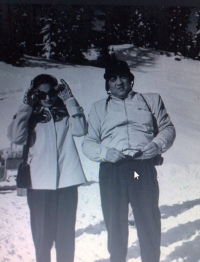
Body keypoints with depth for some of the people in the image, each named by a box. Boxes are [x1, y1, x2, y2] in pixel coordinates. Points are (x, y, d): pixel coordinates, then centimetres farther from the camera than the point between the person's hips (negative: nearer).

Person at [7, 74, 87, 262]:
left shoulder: (66, 113, 9)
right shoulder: (31, 116, 7)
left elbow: (80, 130, -9)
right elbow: (16, 137, -10)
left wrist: (69, 100, -9)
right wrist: (26, 106, -10)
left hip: (66, 181, 1)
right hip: (39, 183, 0)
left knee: (66, 232, 7)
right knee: (42, 233, 5)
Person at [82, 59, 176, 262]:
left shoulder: (151, 100, 19)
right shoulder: (98, 108, 19)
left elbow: (167, 128, 13)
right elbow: (88, 142, 11)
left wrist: (157, 145, -8)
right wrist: (104, 152, -10)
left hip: (144, 168, -1)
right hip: (111, 171, 1)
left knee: (149, 221, -2)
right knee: (115, 223, 3)